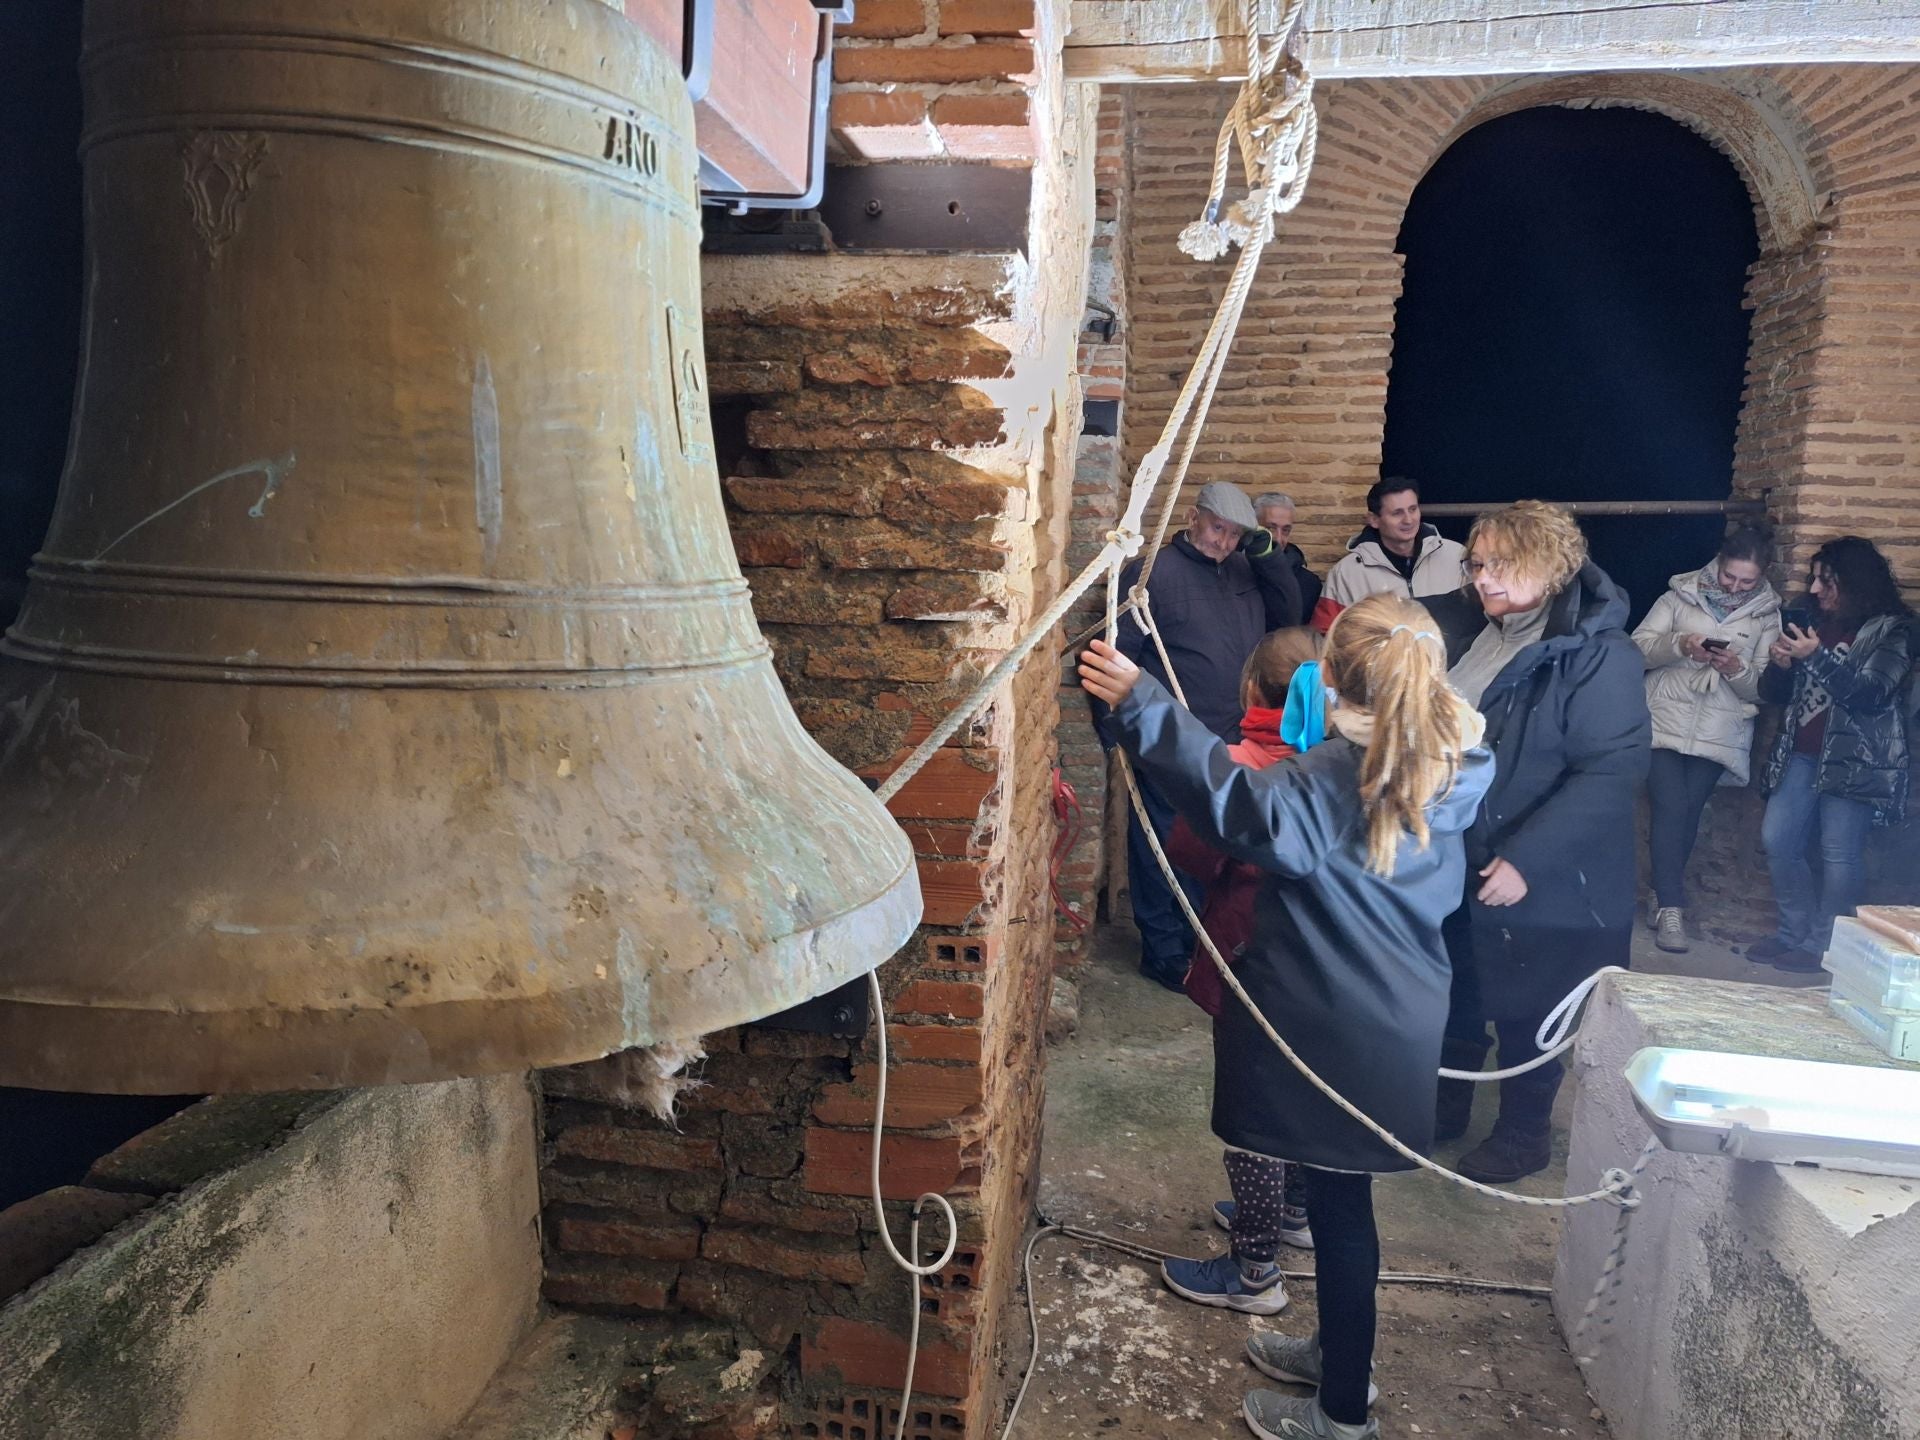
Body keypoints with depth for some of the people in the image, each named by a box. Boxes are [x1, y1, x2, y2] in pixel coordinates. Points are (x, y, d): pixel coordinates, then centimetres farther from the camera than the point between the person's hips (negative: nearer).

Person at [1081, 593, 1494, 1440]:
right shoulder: (1450, 772, 1)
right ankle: (1341, 1352, 40)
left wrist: (1139, 704, -41)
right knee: (1340, 1194, 22)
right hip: (1402, 1017, 8)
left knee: (1340, 1202, 6)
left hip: (1340, 1030, -7)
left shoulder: (1339, 775, -21)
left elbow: (1250, 810, -39)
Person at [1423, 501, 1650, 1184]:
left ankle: (1524, 1133, 32)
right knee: (1455, 998, 20)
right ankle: (1447, 1104, 40)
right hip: (1456, 866, 7)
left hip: (1540, 887, -6)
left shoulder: (1597, 657, -19)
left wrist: (1525, 861, -27)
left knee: (1524, 1014, 10)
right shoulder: (1471, 635, 4)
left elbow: (1612, 772, -25)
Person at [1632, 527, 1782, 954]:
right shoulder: (1682, 594, 0)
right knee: (1670, 807, -11)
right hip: (1665, 721, -2)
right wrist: (1680, 644, -23)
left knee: (1689, 812, 6)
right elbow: (1639, 646, -5)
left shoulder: (1767, 614, 4)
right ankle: (1670, 908, -6)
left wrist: (1738, 670, -18)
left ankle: (1664, 893, 25)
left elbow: (1761, 688, 3)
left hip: (1719, 732, 2)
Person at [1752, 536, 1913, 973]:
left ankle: (1823, 946, 5)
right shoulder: (1816, 622, 13)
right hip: (1802, 756, 6)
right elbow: (1776, 693, 15)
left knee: (1838, 854, -4)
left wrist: (1817, 657, -22)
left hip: (1854, 761, -6)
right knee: (1777, 841, 5)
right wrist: (1779, 665, -7)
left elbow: (1872, 695, -17)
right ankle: (1795, 933, 18)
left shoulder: (1891, 629, -4)